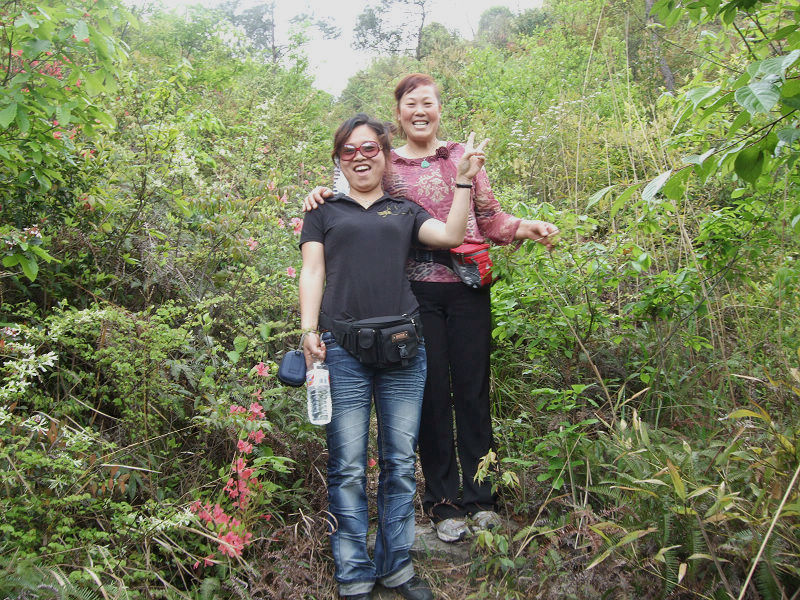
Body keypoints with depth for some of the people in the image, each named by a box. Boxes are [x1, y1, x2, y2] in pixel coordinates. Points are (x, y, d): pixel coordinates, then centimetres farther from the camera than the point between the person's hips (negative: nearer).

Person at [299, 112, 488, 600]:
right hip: (342, 350, -1)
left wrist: (465, 178, 5)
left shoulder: (405, 211, 20)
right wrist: (309, 331, -4)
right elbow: (312, 272, 8)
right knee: (349, 467, -2)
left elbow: (451, 235, 4)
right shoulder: (325, 211, 17)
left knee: (401, 462, 5)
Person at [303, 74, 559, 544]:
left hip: (468, 288, 1)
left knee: (473, 390, 5)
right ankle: (444, 502, 20)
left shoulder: (463, 157, 11)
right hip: (416, 291, 0)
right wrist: (326, 196, -6)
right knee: (432, 394, 5)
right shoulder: (386, 164, 10)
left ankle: (481, 497, 21)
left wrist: (525, 228, -6)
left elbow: (490, 218, 13)